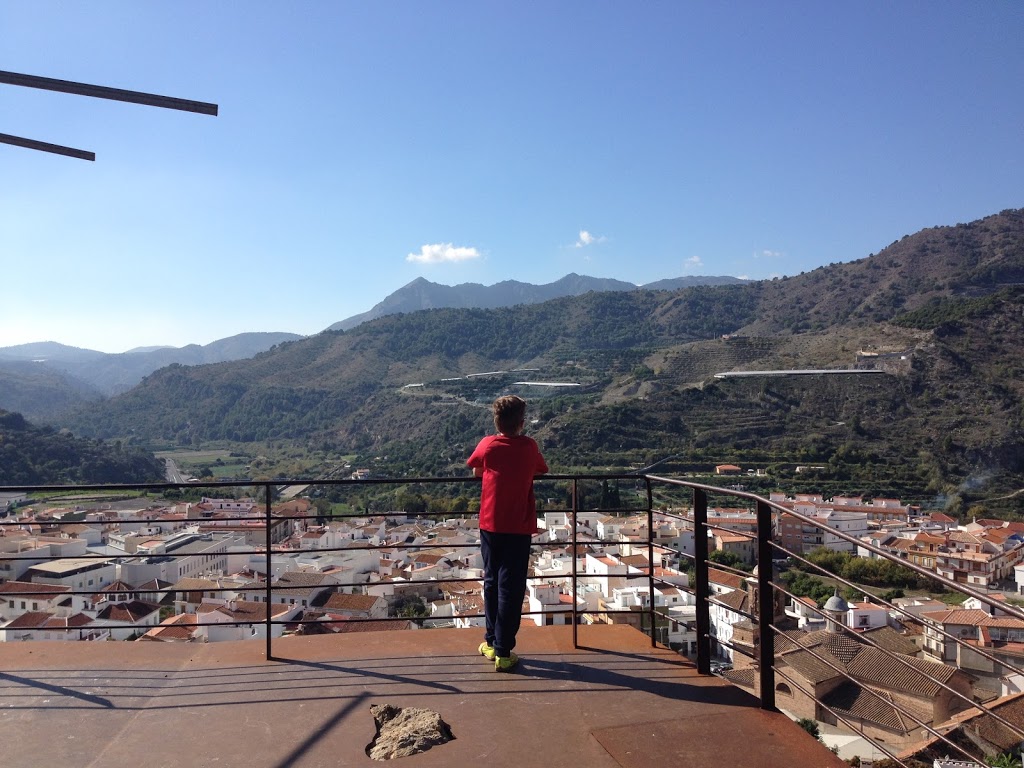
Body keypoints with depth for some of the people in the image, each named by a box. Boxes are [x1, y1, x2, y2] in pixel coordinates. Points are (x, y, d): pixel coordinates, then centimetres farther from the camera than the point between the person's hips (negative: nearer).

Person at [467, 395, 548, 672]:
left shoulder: (487, 445, -3)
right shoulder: (529, 447, -5)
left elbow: (476, 472, 15)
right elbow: (541, 470, 13)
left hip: (490, 525, 2)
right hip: (519, 527, -2)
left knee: (491, 582, 16)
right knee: (511, 587, 3)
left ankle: (491, 643, 27)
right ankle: (503, 653, 5)